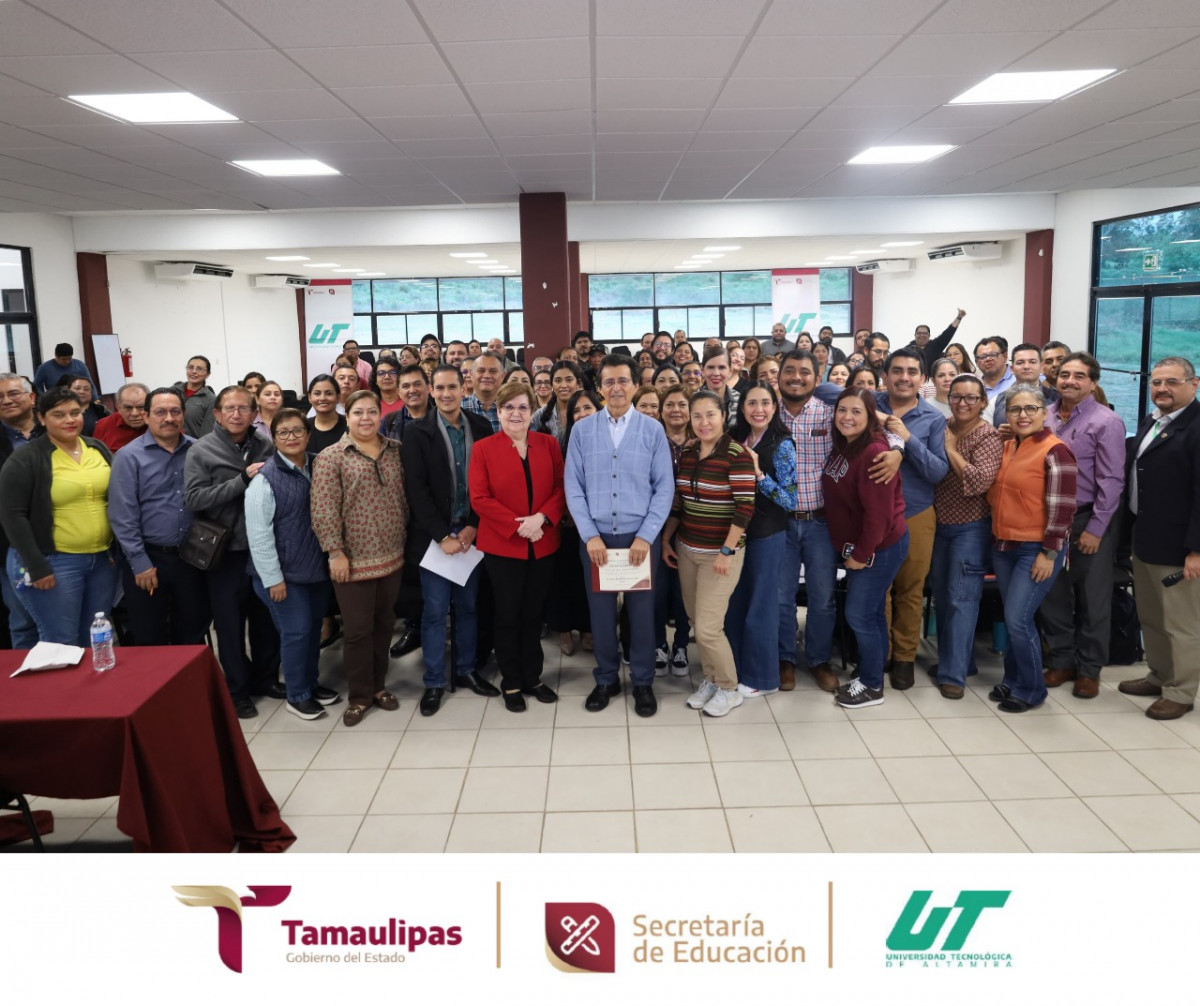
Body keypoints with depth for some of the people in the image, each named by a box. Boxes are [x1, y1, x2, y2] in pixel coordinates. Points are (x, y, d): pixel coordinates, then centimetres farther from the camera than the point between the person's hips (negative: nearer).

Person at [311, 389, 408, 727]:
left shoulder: (395, 451, 7)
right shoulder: (330, 457, -6)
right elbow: (324, 510, -11)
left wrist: (408, 537, 10)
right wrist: (335, 552, -15)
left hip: (392, 556, 4)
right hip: (353, 559, -4)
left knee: (384, 624, 14)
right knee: (357, 629, 4)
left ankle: (378, 685, 29)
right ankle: (360, 695, 19)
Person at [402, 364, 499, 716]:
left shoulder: (481, 428, 3)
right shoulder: (417, 433, -5)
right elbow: (416, 490, -9)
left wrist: (473, 526, -7)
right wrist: (442, 536, -14)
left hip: (471, 531, 3)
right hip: (434, 536, -3)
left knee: (468, 605, 12)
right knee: (435, 610, 3)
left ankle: (466, 670, 27)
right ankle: (434, 681, 15)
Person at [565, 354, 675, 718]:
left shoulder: (653, 430, -1)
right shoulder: (582, 430, 1)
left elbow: (665, 487, -3)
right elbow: (573, 487, 0)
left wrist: (646, 535, -11)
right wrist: (590, 535, -8)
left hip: (640, 536, 0)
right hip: (595, 537, 1)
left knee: (641, 611, 8)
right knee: (601, 611, 9)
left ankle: (643, 682, 25)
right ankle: (606, 679, 27)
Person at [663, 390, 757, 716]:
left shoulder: (737, 455, -14)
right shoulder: (686, 454, 6)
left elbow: (746, 507, -18)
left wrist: (726, 551, -19)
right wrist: (666, 540, 13)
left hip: (719, 553, -6)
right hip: (686, 550, 6)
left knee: (708, 627, -6)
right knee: (696, 622, 12)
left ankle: (729, 689, 14)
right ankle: (710, 680, 30)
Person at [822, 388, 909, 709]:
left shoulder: (874, 453, -23)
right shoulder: (841, 447, 6)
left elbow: (878, 511, -24)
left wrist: (861, 554, -17)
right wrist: (852, 550, 6)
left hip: (880, 547, -9)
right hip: (856, 546, 9)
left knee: (859, 615, -2)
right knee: (871, 613, 17)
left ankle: (872, 686, 14)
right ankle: (869, 675, 29)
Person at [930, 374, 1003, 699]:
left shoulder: (988, 436, -13)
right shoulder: (941, 428, 4)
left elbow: (981, 481, -25)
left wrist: (951, 450, -19)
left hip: (970, 528, -6)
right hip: (939, 525, 6)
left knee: (961, 599, -4)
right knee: (941, 597, 14)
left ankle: (954, 673, 3)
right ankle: (952, 659, 30)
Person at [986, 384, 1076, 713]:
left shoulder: (1054, 451, -13)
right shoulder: (1007, 447, 9)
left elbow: (1062, 507, -16)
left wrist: (1049, 553, -17)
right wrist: (998, 535, 12)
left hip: (1036, 550, -7)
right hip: (1003, 546, 7)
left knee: (1018, 619, -8)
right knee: (1011, 619, 14)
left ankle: (1031, 689, 9)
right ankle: (1012, 680, 28)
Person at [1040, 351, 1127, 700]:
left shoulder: (1105, 422, -10)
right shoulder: (1044, 416, 4)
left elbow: (1111, 481, -13)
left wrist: (1095, 528, -14)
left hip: (1089, 520, -4)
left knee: (1091, 599, 7)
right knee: (1053, 595, 12)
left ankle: (1089, 670, 20)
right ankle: (1060, 661, 27)